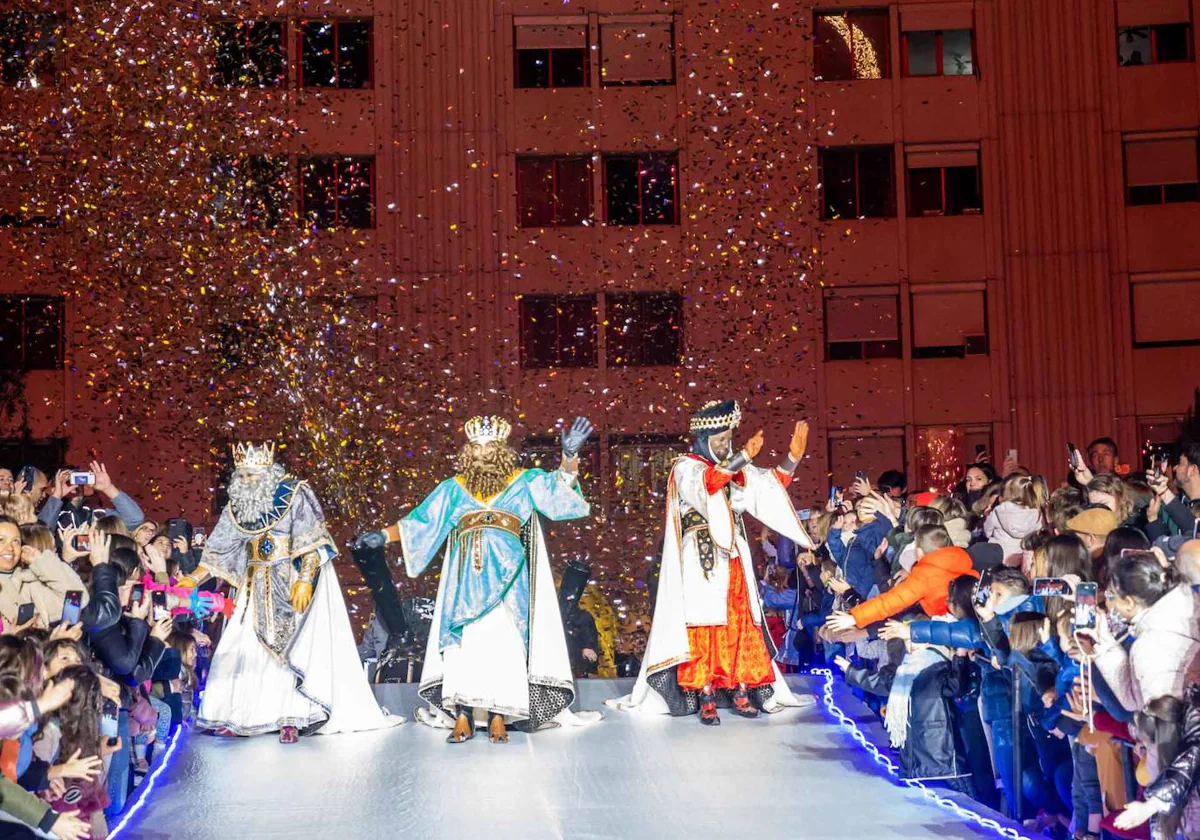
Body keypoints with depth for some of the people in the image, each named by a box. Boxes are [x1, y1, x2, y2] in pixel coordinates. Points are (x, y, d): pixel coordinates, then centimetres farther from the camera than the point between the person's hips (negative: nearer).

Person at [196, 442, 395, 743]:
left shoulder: (294, 495, -9)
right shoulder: (238, 504, 8)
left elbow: (312, 543, -14)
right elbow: (219, 548, 13)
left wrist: (304, 580, -23)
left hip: (293, 583, -6)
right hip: (258, 590, 6)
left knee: (292, 648, -9)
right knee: (243, 648, 1)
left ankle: (292, 718, -10)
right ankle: (235, 715, 7)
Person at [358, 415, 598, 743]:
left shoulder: (525, 483, 9)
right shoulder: (453, 489, 14)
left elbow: (561, 486, -2)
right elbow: (419, 522, 18)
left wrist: (570, 455, -18)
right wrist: (385, 535, 11)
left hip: (506, 578, -1)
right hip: (466, 580, 2)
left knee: (503, 643, -8)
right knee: (462, 643, -6)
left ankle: (499, 716, -5)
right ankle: (462, 718, -5)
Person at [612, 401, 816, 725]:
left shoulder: (736, 468, 15)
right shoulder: (686, 468, -3)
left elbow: (771, 487, 9)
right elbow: (705, 485, -25)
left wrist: (792, 457, -5)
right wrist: (743, 458, -34)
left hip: (733, 561, 6)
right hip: (701, 563, -5)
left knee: (740, 626, 2)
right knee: (703, 628, -8)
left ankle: (740, 692, 6)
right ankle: (705, 698, -7)